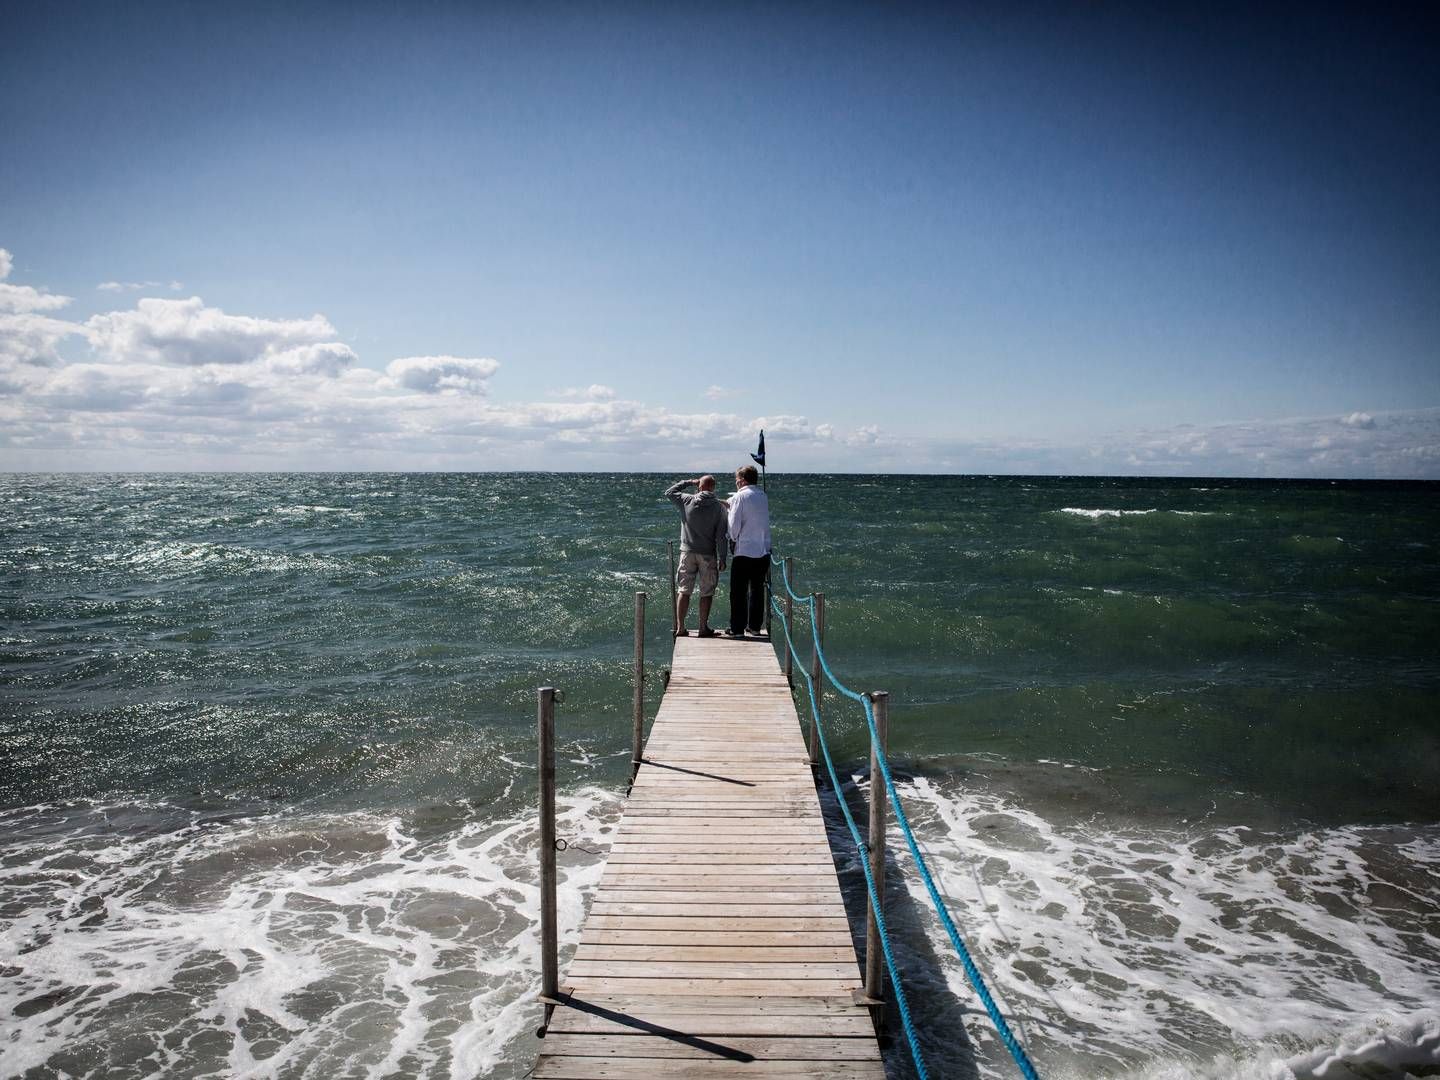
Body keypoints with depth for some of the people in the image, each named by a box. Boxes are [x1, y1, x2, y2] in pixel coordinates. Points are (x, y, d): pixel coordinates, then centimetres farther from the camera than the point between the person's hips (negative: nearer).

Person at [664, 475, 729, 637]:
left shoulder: (687, 501, -3)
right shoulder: (719, 507, -5)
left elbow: (668, 492, 15)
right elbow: (720, 536, -8)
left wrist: (688, 482, 17)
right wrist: (721, 559, -4)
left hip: (687, 552, 2)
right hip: (708, 555, -1)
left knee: (683, 591, 7)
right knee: (706, 593, 7)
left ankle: (680, 628, 6)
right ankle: (703, 628, 8)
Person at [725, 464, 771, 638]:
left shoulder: (740, 496, -9)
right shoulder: (763, 496, 8)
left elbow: (734, 524, -13)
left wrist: (733, 540, 7)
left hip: (744, 551, -5)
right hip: (763, 551, 5)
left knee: (739, 592, 3)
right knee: (757, 589, 14)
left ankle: (737, 628, 4)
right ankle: (755, 626, 18)